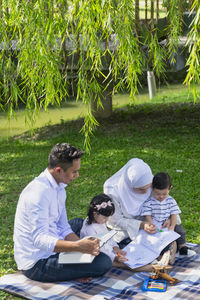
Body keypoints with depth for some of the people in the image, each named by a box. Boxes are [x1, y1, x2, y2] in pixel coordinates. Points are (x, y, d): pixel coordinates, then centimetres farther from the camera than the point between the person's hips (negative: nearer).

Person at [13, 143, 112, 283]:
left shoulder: (59, 187, 7)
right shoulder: (39, 193, -25)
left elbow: (63, 228, 8)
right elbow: (40, 239, -30)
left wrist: (84, 245, -8)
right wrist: (78, 246, -39)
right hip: (37, 264, -10)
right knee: (104, 263, -17)